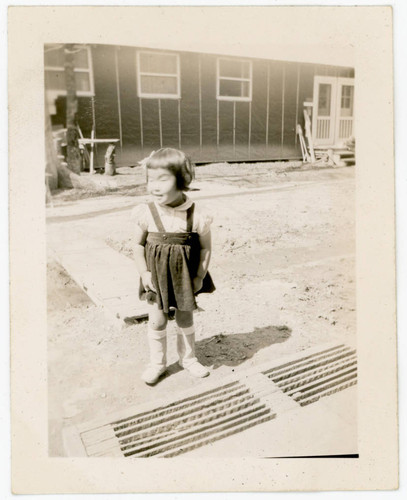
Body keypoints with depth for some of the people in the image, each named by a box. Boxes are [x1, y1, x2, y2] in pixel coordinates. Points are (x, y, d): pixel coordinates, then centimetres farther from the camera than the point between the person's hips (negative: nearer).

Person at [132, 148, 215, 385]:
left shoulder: (197, 216, -17)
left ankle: (188, 358, 40)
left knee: (186, 320, 17)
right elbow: (138, 245, -2)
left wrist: (199, 277, -8)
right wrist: (144, 273, -7)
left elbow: (206, 248, -6)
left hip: (185, 277, 0)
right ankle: (157, 363, 33)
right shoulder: (146, 213, -13)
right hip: (156, 277, 1)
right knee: (157, 322, 10)